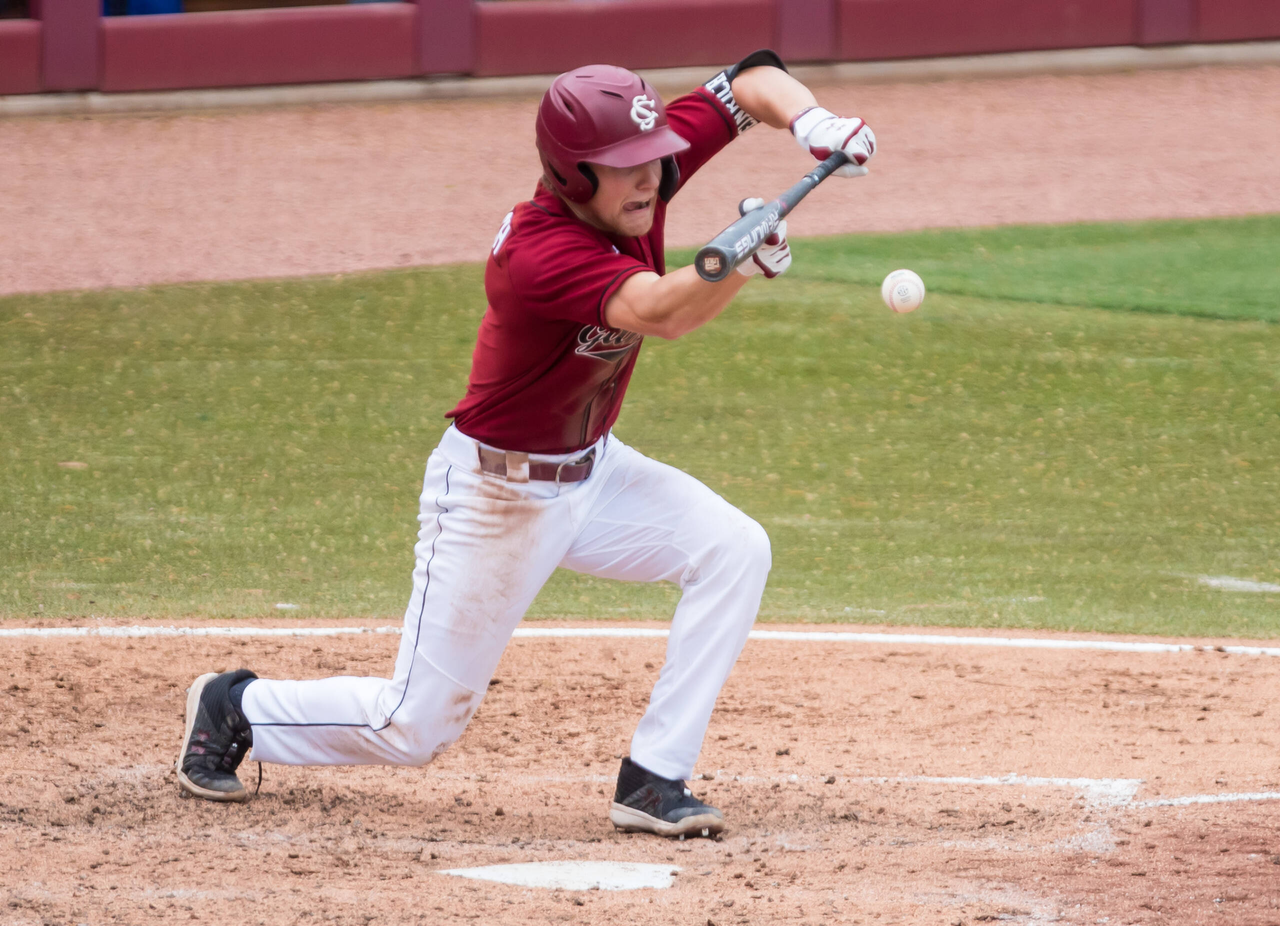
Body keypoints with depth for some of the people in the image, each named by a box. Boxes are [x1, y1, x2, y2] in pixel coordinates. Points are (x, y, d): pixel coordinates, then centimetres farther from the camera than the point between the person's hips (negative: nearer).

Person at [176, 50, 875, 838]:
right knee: (415, 731, 2)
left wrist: (813, 121, -32)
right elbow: (660, 313, -51)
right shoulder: (540, 252, -35)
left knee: (735, 550, -17)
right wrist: (738, 264, -71)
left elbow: (752, 83, -10)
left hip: (589, 471, 7)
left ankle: (654, 781, -10)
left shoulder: (638, 178, -14)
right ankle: (236, 709, 31)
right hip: (495, 496, -7)